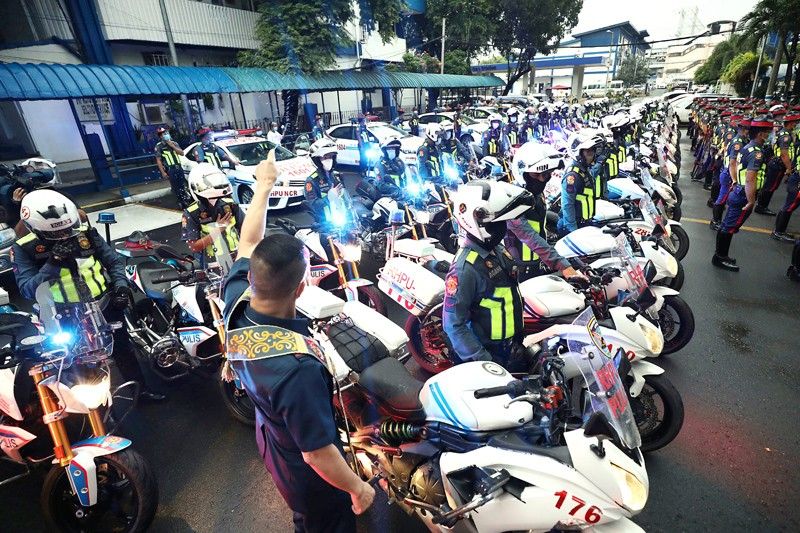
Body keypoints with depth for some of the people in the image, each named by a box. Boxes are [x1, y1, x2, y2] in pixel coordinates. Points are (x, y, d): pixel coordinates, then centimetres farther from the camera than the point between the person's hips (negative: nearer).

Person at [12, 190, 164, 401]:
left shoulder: (83, 230, -7)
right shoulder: (24, 247, -12)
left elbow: (113, 259, 2)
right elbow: (27, 290, -20)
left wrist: (120, 283, -14)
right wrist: (52, 264, -32)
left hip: (105, 304, 3)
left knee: (123, 348, 16)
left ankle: (141, 388, 33)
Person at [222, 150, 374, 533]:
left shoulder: (236, 302, -24)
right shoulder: (298, 368, -45)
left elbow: (248, 244, -6)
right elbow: (317, 454, -33)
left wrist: (264, 185, 5)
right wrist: (359, 488, -14)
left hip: (270, 441, 6)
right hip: (307, 473, -6)